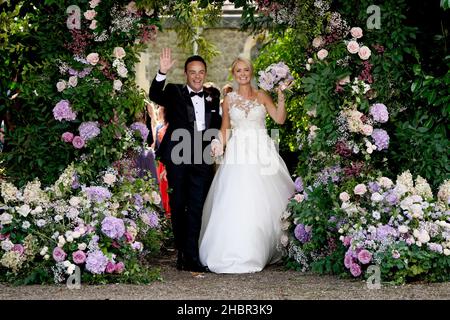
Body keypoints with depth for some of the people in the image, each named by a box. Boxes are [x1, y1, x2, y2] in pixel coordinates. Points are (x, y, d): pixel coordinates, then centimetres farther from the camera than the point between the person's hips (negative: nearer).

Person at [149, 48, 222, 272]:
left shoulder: (212, 98, 16)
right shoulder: (174, 92, 5)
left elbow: (217, 126, 20)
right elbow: (155, 96, -15)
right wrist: (162, 73, -31)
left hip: (202, 160, 2)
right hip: (178, 157, -2)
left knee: (196, 208, -2)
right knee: (178, 206, 5)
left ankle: (192, 257, -4)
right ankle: (182, 253, 14)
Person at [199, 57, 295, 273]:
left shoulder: (262, 96, 8)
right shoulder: (229, 99, 10)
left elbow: (280, 119, 0)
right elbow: (225, 129, 12)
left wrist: (281, 100, -14)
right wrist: (219, 145, -5)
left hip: (262, 152, 0)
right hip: (238, 153, 0)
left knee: (266, 201, -2)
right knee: (237, 202, -8)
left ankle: (265, 249, 9)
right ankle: (239, 253, -2)